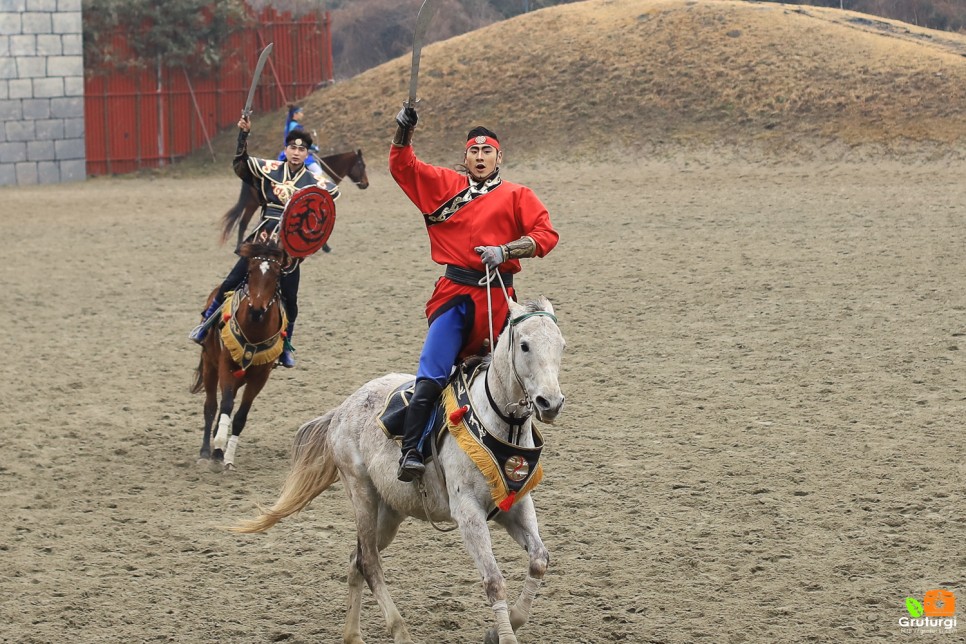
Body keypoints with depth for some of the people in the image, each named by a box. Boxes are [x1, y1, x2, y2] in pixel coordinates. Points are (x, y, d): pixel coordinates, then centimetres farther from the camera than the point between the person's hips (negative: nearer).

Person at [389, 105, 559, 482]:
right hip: (455, 294, 0)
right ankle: (411, 451, -14)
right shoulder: (444, 186, 13)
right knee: (431, 377, -11)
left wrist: (505, 250, -13)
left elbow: (546, 234, -1)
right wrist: (403, 133, -6)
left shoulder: (517, 196, 9)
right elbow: (402, 167, 11)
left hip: (498, 297, 0)